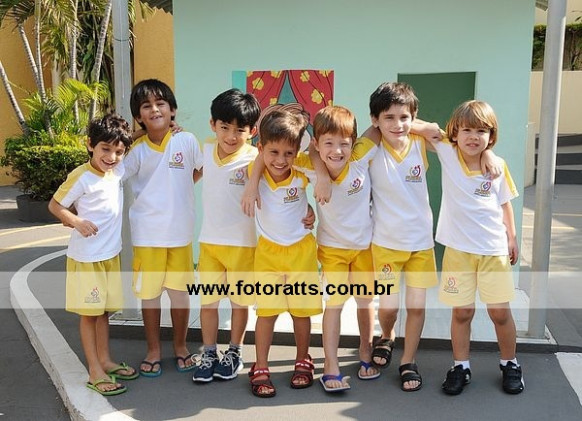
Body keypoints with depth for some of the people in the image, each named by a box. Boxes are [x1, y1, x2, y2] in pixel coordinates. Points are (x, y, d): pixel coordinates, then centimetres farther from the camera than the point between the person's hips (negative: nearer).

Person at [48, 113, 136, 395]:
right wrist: (77, 222, -24)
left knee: (103, 310, 16)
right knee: (89, 313, 3)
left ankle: (105, 361, 28)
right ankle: (95, 372, 11)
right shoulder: (81, 177, -17)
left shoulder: (118, 171, 1)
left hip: (111, 254, 6)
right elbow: (55, 205, -10)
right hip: (86, 256, -6)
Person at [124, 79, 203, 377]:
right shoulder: (137, 151, -6)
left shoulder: (187, 141, -6)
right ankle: (153, 351, 29)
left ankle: (180, 347, 32)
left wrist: (177, 192, 4)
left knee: (180, 293, 11)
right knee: (149, 294, 10)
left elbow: (200, 171, 12)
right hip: (146, 233, 0)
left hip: (180, 231, 0)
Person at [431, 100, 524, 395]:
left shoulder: (497, 166, -2)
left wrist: (512, 238, 9)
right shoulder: (447, 155, -4)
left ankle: (510, 364, 28)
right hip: (458, 249, 0)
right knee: (462, 311, 6)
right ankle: (461, 366, 23)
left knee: (500, 311, 7)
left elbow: (505, 204, 9)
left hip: (494, 249, 1)